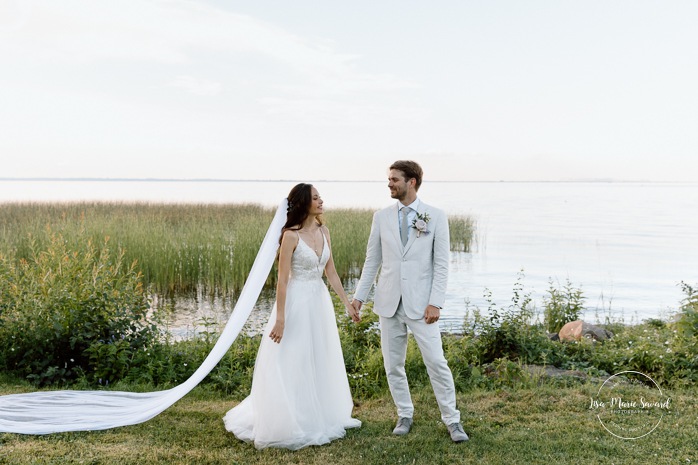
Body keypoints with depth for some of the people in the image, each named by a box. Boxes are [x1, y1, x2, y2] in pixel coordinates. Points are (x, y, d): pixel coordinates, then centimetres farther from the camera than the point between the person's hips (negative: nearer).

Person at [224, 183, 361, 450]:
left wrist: (348, 304, 10)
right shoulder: (291, 235, -15)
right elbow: (282, 279, -15)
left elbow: (331, 273, 11)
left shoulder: (324, 232, 5)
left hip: (320, 301, 7)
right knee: (292, 365, 1)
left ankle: (320, 418, 31)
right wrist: (280, 319, -17)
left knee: (321, 363, 15)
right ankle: (290, 425, 15)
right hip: (297, 303, -7)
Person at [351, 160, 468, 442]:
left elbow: (441, 264, -4)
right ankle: (405, 415, 27)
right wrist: (359, 295, 5)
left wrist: (436, 302, -12)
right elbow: (372, 260, 10)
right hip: (389, 302, 3)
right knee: (393, 365, 9)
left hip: (420, 303, -3)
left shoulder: (435, 216, -2)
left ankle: (452, 419, 12)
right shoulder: (382, 217, 5)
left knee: (436, 362, -3)